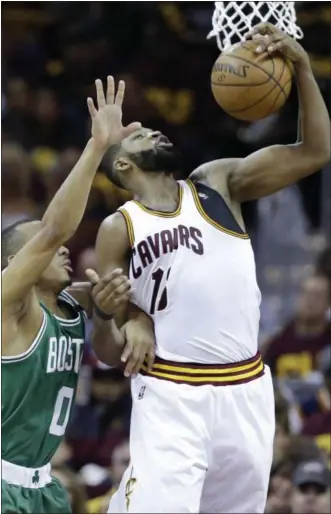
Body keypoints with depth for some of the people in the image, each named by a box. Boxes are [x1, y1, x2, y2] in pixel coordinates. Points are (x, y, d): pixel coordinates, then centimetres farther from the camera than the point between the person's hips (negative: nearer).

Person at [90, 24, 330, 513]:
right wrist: (105, 314, -19)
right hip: (171, 396, -3)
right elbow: (106, 353, 4)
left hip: (246, 390, 4)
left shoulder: (218, 184, 10)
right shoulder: (119, 228, 4)